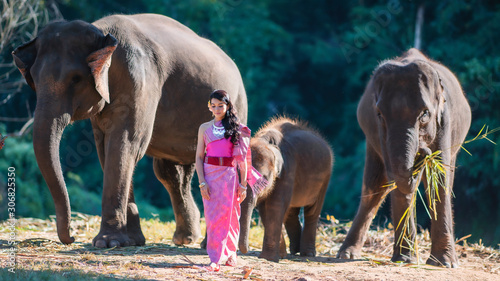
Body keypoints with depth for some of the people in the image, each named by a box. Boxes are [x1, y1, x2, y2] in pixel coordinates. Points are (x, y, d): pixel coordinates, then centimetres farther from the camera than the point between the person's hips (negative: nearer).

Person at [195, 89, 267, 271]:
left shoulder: (237, 129, 4)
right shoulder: (205, 128, 7)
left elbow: (242, 158, 4)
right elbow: (199, 157, 4)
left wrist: (243, 184, -1)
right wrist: (202, 182, -7)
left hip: (229, 175, -1)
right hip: (210, 174, 1)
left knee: (226, 215, -2)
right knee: (212, 217, -3)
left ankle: (217, 259, 6)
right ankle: (228, 255, 5)